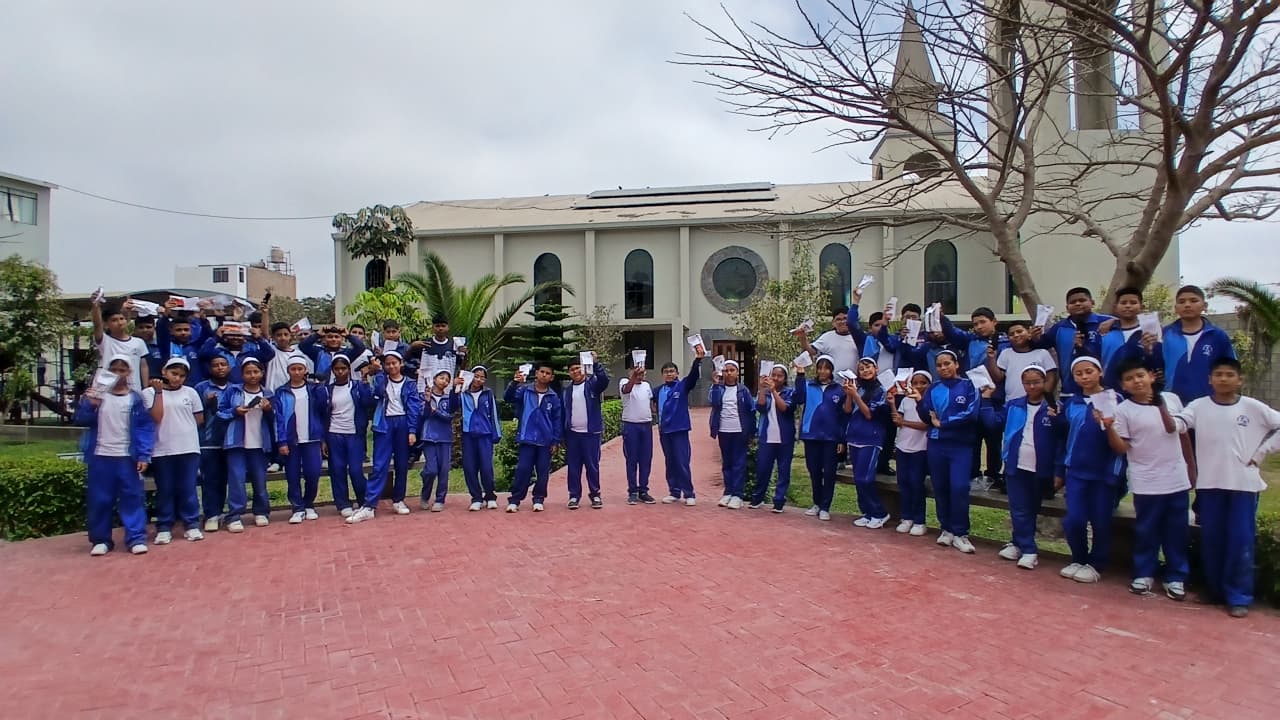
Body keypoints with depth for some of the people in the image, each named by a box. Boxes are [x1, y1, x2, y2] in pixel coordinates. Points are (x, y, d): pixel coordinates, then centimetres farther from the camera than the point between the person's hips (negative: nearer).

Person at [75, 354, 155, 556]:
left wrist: (144, 455, -11)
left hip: (127, 457, -2)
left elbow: (146, 427, -4)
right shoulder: (97, 393, 4)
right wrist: (89, 405, -20)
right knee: (99, 500, 8)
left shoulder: (136, 399, -1)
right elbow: (81, 420, 0)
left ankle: (136, 538, 4)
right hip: (100, 456, 2)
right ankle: (100, 539, 19)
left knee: (132, 498, 0)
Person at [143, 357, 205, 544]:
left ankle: (192, 525, 12)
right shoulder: (150, 392, 3)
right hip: (162, 450, -1)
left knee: (188, 488, 4)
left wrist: (185, 428, 3)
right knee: (165, 490, 6)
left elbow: (200, 419, 12)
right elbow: (156, 417, -10)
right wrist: (159, 391, -10)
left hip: (188, 448, 1)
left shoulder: (190, 392, 7)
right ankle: (164, 528, 15)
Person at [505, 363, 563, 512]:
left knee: (543, 472, 6)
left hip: (545, 441, 2)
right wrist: (514, 383, -31)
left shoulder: (553, 397, 3)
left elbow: (557, 420, 6)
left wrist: (556, 441, 2)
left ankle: (538, 500, 18)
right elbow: (509, 398, -13)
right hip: (527, 438, -2)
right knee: (522, 469, -2)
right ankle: (514, 500, 7)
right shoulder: (525, 390, 0)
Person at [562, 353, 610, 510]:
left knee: (592, 465, 3)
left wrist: (595, 363, -35)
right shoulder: (566, 391, 10)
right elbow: (562, 413, 11)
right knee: (573, 466, 6)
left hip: (591, 432, -3)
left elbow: (604, 380, -22)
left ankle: (595, 494, 13)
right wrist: (562, 435, 6)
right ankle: (574, 495, 13)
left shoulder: (592, 384, 1)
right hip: (572, 434, 3)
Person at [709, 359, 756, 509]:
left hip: (739, 431, -2)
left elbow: (751, 410, 2)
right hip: (723, 431, 2)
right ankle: (728, 492, 16)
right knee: (726, 463, 9)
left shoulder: (743, 390, 2)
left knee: (739, 463, -1)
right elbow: (713, 401, -14)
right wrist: (715, 384, -18)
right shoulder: (718, 388, 4)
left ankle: (737, 494, 1)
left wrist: (751, 431, -3)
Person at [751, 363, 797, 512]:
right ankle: (757, 498, 18)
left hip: (785, 439, -1)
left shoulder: (790, 393, 2)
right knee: (762, 469, 3)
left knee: (783, 471, 2)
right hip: (766, 438, 2)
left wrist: (774, 391, -21)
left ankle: (779, 501, 8)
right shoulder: (763, 392, 10)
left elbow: (784, 408, -15)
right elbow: (760, 407, -8)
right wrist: (762, 388, -15)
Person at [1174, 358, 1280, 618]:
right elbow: (1175, 425, -15)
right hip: (1209, 483, 1)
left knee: (1241, 540, 1)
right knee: (1211, 539, 9)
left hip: (1244, 483, -1)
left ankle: (1238, 596, 11)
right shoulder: (1199, 406, -1)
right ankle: (1214, 590, 23)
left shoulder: (1253, 407, 0)